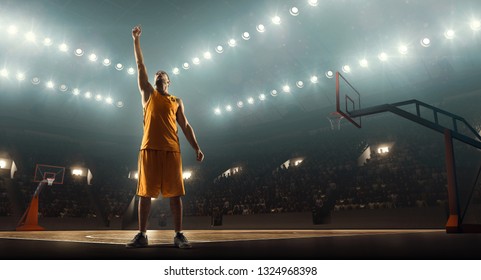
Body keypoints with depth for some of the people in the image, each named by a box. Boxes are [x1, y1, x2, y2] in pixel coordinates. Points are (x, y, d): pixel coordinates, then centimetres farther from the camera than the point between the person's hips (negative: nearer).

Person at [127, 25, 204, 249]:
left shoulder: (177, 101, 19)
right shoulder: (148, 94, 18)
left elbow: (185, 125, 13)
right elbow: (140, 66, 15)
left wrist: (196, 147, 3)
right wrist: (136, 40, 12)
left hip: (171, 149, 0)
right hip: (149, 148, 0)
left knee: (174, 193, -2)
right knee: (145, 192, -1)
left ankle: (179, 235, 3)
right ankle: (142, 235, 5)